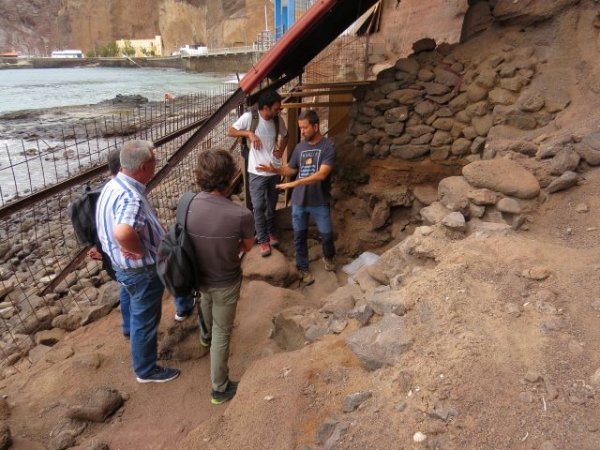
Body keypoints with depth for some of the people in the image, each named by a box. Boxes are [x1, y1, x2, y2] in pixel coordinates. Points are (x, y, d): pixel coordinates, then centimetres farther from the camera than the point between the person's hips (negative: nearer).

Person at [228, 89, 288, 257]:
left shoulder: (277, 119, -1)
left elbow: (285, 135, 17)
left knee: (271, 205, 17)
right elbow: (231, 131, -6)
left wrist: (281, 150, 1)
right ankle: (263, 239, 13)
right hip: (257, 172, -4)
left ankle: (271, 231, 37)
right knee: (259, 207, 0)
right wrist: (249, 133, -21)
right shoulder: (249, 116, -13)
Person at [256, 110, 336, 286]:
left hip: (319, 201, -4)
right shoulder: (300, 147, 3)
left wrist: (294, 183, -31)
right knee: (299, 235, 11)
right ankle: (303, 268, 29)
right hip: (298, 200, 4)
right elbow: (291, 169, 14)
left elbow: (322, 174, -25)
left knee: (327, 233, 10)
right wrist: (275, 169, -7)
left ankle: (328, 256, 41)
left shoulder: (328, 146, -14)